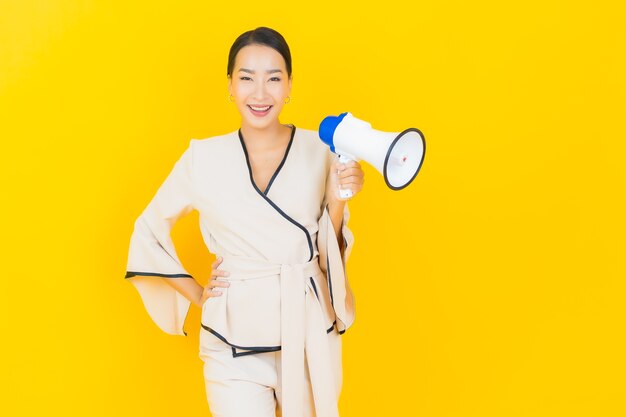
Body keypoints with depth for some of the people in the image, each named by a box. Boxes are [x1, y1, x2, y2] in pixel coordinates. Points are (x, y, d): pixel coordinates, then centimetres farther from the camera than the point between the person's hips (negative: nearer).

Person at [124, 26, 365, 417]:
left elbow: (330, 250, 2)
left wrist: (339, 199, -14)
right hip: (236, 342, -1)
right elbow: (150, 228, 9)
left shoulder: (319, 150, -3)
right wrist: (196, 294, 2)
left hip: (308, 334, 2)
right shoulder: (203, 157, -5)